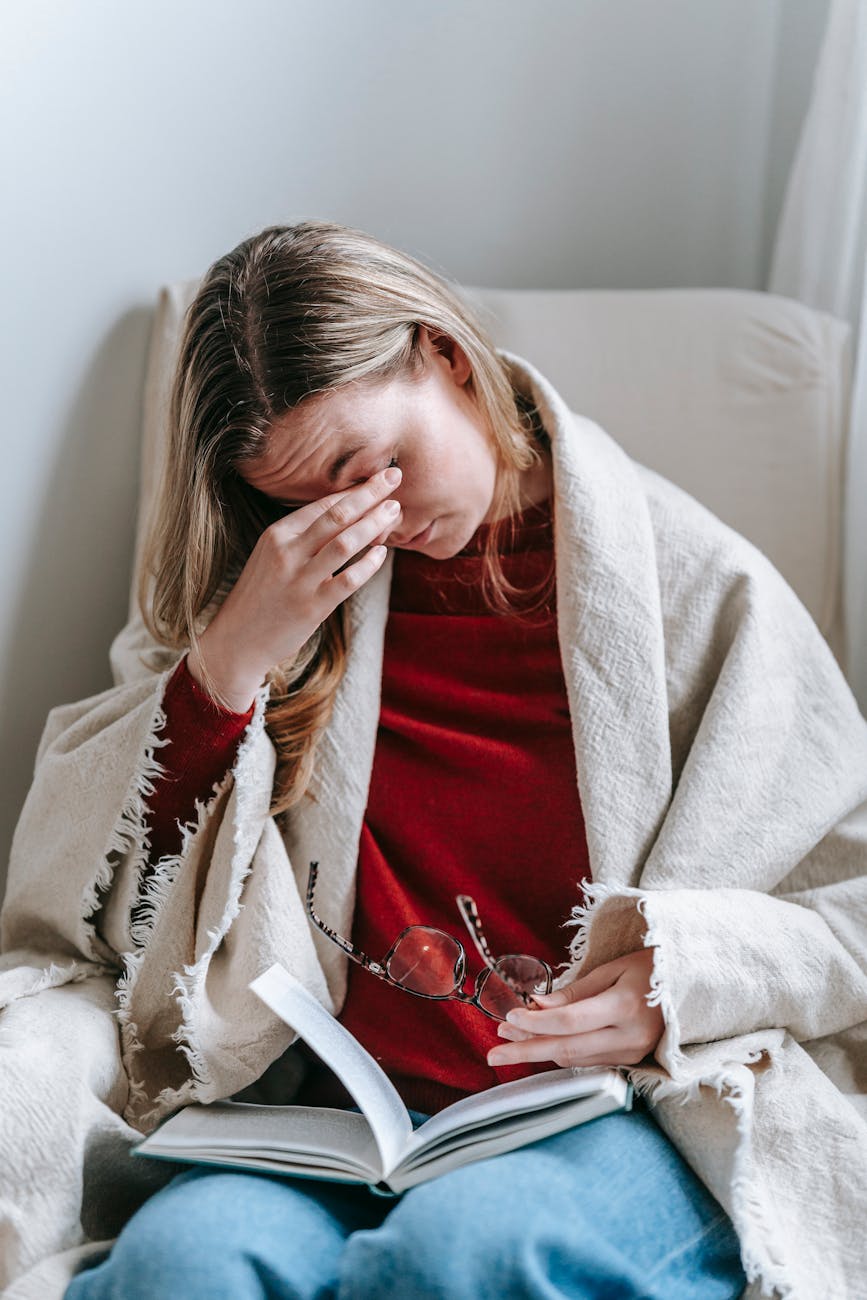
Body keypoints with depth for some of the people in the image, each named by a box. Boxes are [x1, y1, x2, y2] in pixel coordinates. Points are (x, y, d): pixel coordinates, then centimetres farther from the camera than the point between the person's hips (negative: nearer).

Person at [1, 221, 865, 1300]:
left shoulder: (696, 584, 4)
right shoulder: (309, 601, 13)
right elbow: (90, 874, 8)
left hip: (631, 1121, -1)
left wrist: (682, 980, -13)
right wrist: (235, 654, -6)